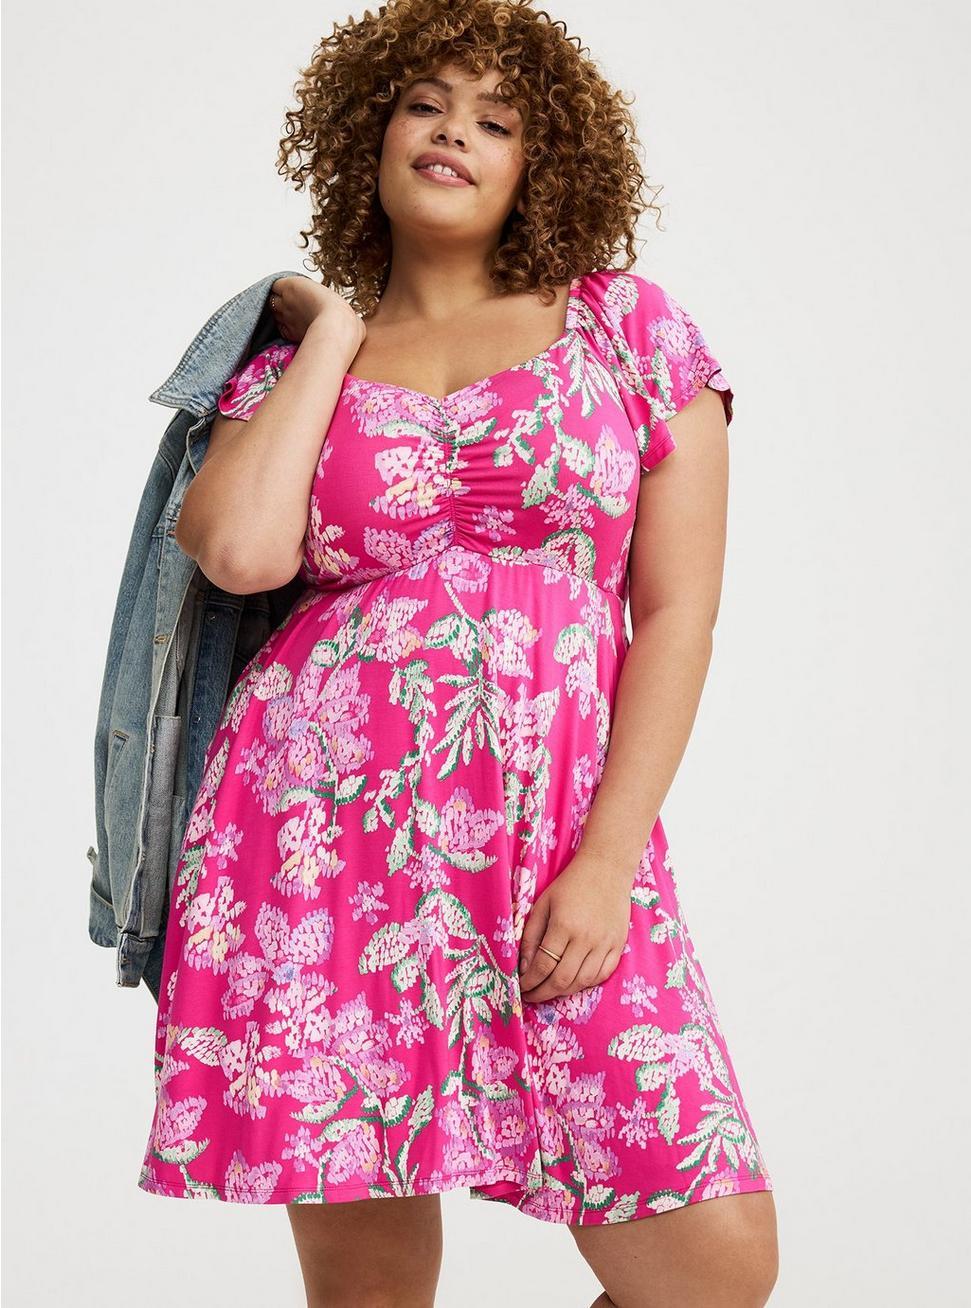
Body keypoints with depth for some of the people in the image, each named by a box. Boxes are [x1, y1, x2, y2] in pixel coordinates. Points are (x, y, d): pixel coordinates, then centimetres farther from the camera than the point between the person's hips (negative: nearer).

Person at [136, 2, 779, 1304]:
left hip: (569, 836, 0)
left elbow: (679, 610, 4)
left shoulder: (629, 322, 10)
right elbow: (243, 552, -9)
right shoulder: (291, 365, 13)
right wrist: (332, 337, 5)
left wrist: (607, 861, -7)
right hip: (320, 831, 1)